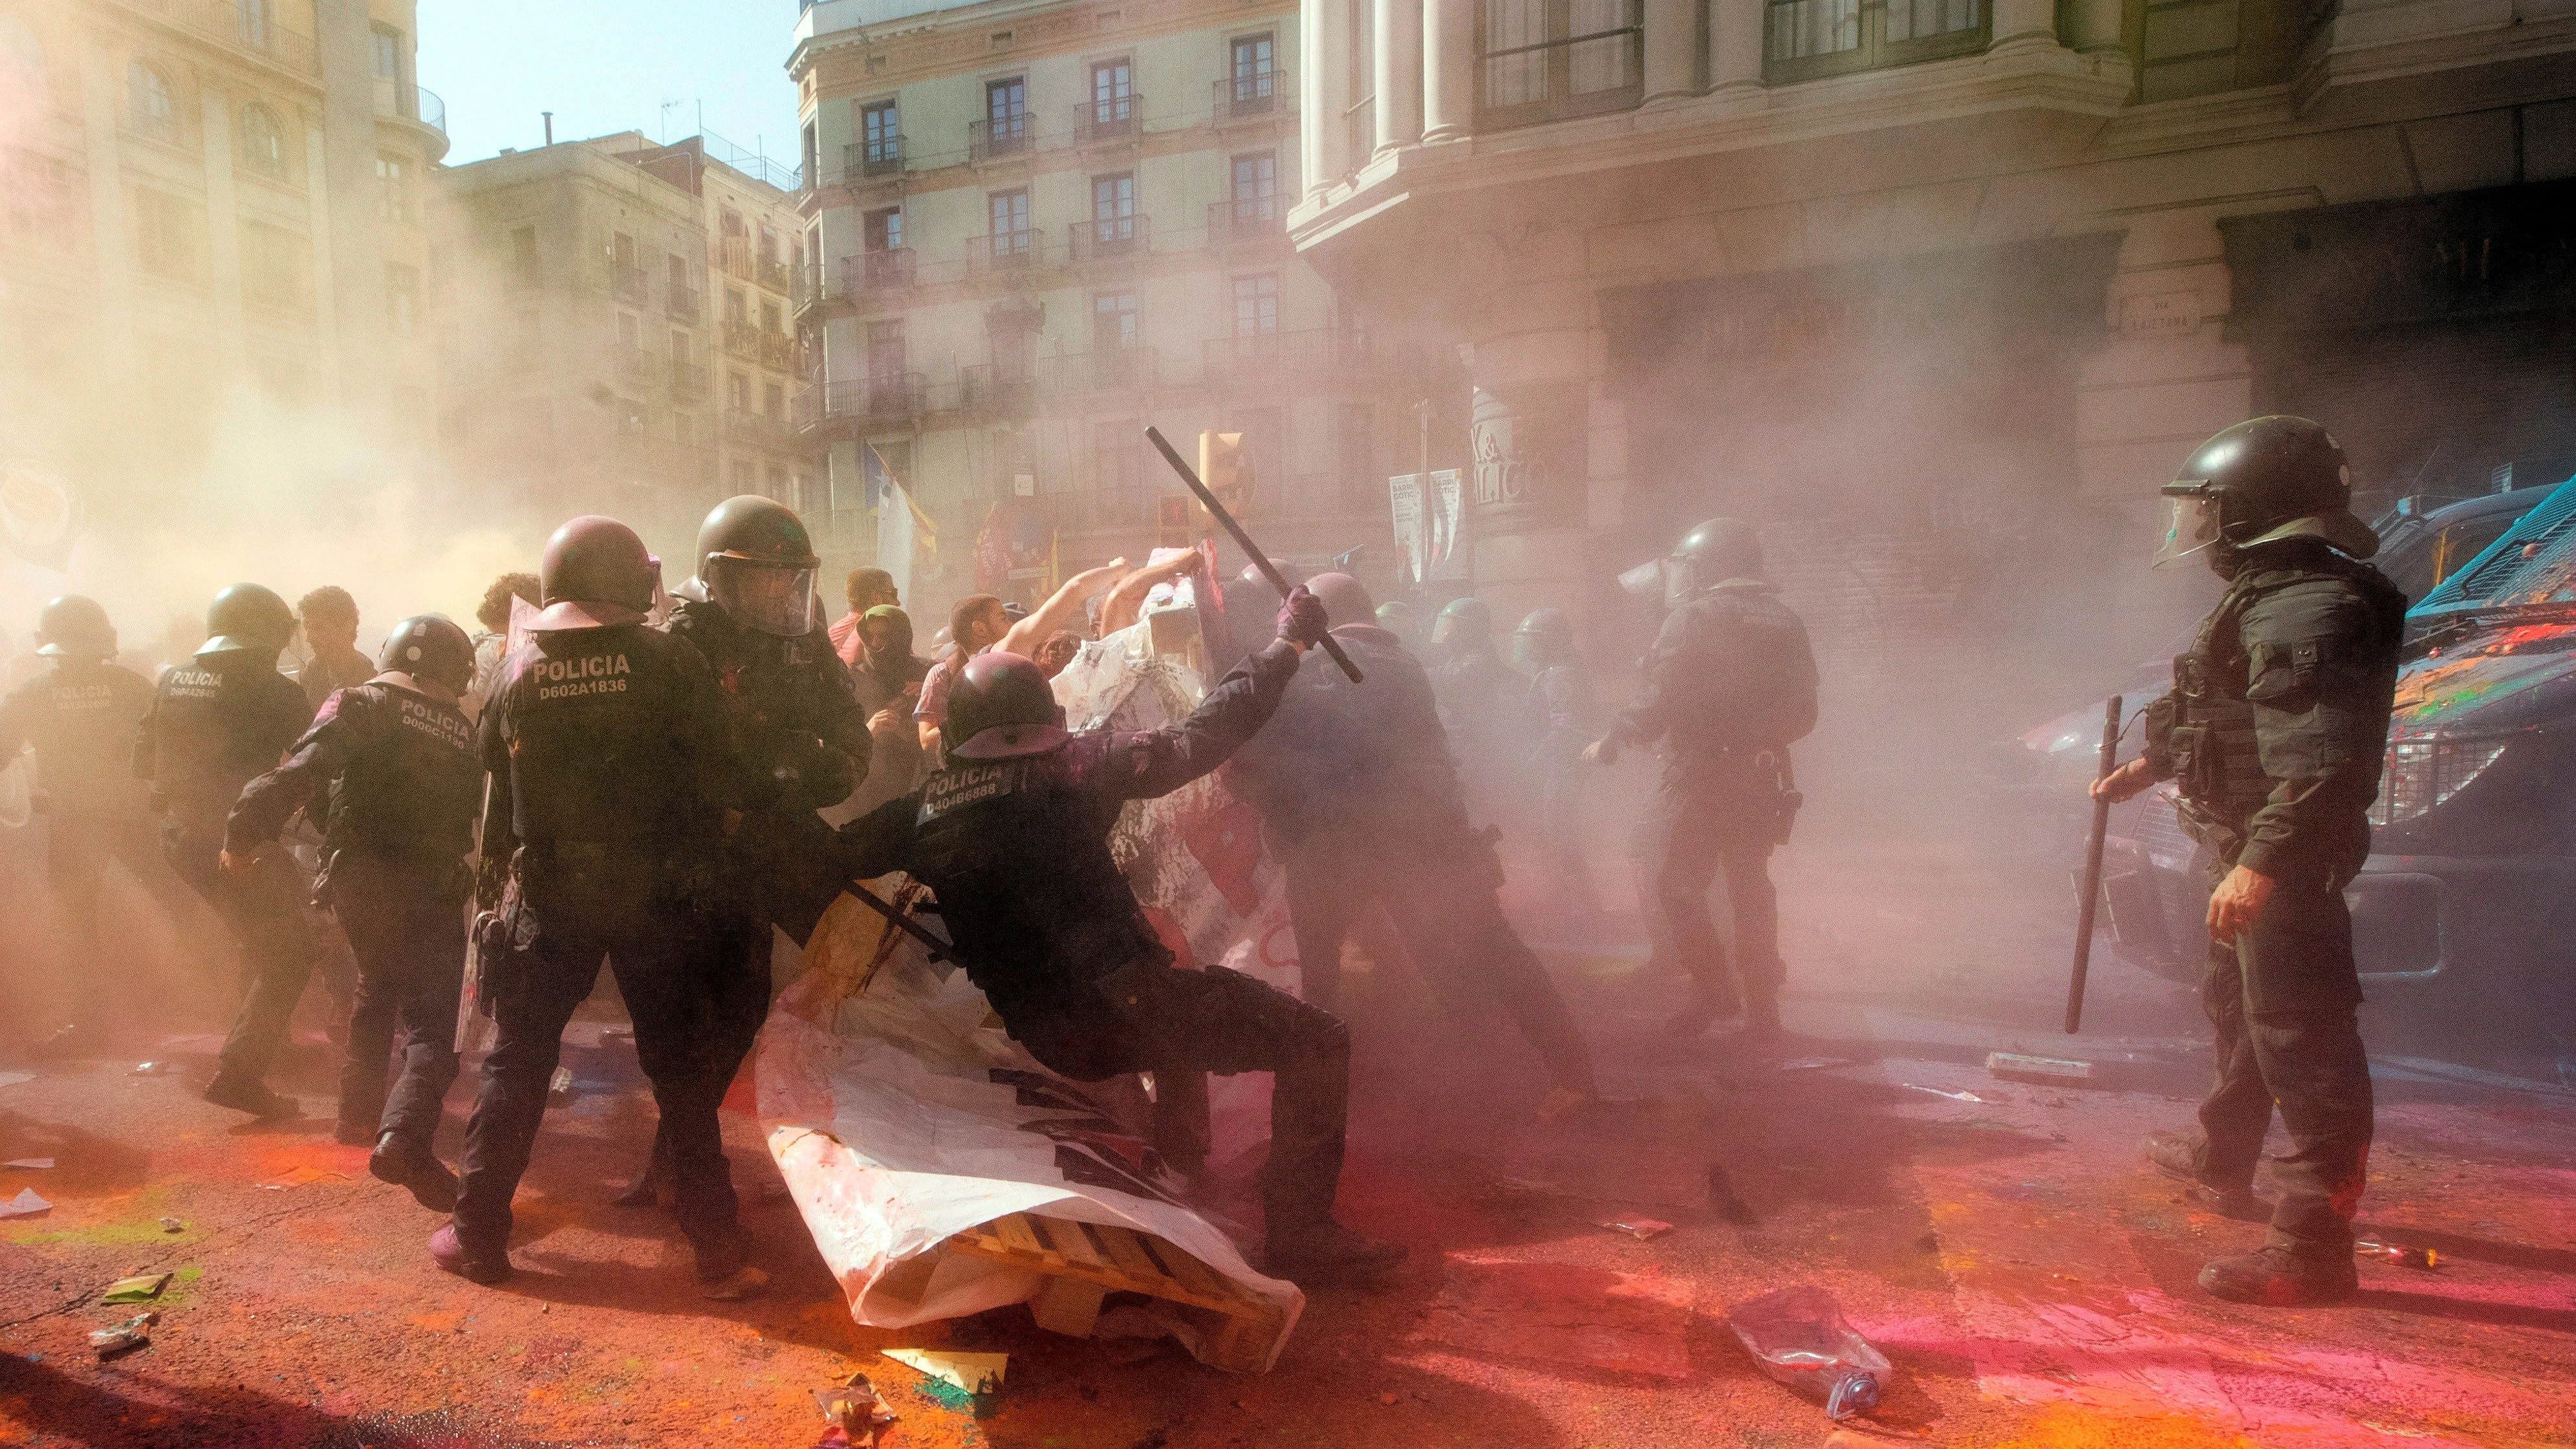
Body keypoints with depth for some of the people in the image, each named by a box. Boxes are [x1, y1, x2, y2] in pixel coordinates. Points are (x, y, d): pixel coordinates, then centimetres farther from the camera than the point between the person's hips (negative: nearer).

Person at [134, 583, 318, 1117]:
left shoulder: (171, 681, 7)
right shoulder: (270, 689, -12)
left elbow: (143, 761, 14)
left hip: (179, 837, 8)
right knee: (288, 957, 0)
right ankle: (239, 1071, -6)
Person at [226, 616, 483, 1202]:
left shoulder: (361, 706, 0)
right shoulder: (464, 737, 8)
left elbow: (297, 774, -16)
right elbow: (467, 823, 12)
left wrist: (245, 836, -11)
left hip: (359, 882, 1)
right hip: (433, 895, -1)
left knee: (377, 989, 27)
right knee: (430, 1026, -4)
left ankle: (360, 1109, 36)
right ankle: (402, 1136, -26)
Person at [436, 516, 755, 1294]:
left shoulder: (519, 669, 0)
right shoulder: (672, 660, -10)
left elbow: (493, 770, 9)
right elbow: (711, 777, -8)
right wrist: (698, 865, 5)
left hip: (547, 894, 2)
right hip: (655, 893, -2)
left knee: (517, 1061, 17)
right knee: (679, 1065, 7)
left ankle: (478, 1235, 24)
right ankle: (718, 1243, 10)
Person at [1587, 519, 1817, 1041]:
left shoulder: (1695, 617, -10)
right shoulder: (1783, 621, 10)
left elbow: (1661, 697, -18)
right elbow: (1802, 711, 11)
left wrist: (1611, 742, -8)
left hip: (1701, 771, -7)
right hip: (1763, 776, 7)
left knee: (1678, 885, 4)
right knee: (1751, 886, 16)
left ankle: (1713, 991, -1)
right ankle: (1762, 1006, 19)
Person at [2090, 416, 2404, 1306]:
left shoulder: (2309, 608, -21)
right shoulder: (2267, 597, 13)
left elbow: (2321, 761, -32)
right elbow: (2229, 719, 28)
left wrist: (2263, 863, -38)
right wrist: (2145, 767, 37)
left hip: (2280, 864, -12)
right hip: (2248, 852, 12)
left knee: (2301, 1041, -7)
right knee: (2239, 1009, 24)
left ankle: (2314, 1247, -1)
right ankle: (2221, 1160, 43)